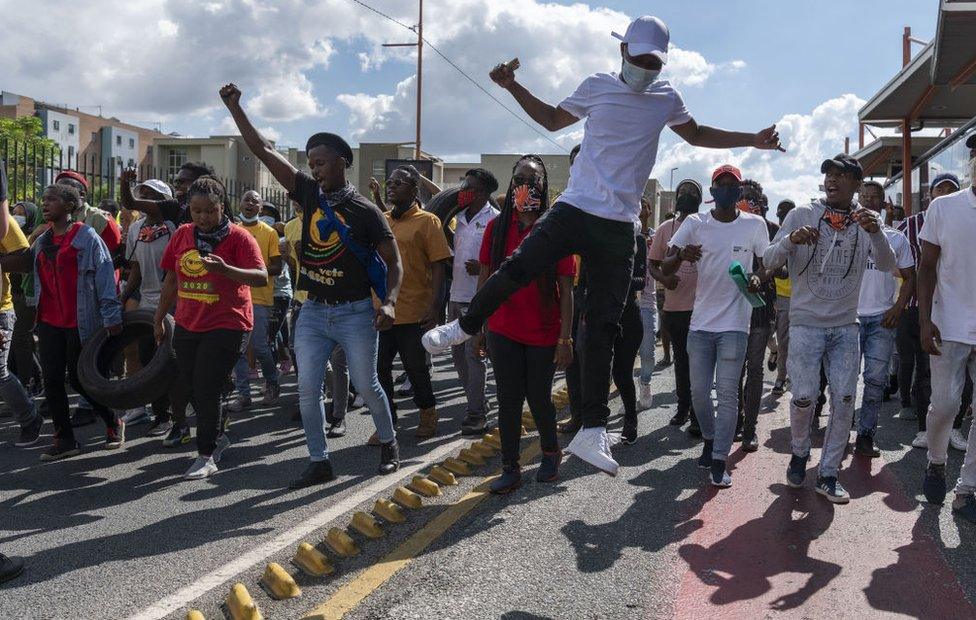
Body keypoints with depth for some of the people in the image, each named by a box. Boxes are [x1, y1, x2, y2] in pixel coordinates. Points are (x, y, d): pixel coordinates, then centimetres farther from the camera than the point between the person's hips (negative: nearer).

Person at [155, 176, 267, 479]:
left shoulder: (238, 237, -10)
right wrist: (159, 319, 17)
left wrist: (225, 269, -37)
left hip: (226, 326, -6)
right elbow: (171, 281, 14)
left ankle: (207, 457, 4)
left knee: (207, 388, -9)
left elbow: (262, 276, -21)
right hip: (187, 325, 6)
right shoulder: (182, 234, 5)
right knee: (193, 388, 12)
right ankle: (217, 437, 35)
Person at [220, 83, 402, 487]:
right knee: (308, 389, -1)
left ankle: (388, 443, 29)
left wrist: (389, 302, -20)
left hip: (356, 313, -4)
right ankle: (319, 463, 10)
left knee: (367, 385, 6)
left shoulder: (365, 210, -7)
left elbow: (393, 261, -4)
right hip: (313, 311, 4)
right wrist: (234, 107, 1)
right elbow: (262, 149, 5)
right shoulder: (309, 194, 4)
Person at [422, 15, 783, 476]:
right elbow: (553, 119, 19)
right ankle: (466, 326, 15)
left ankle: (592, 432, 1)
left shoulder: (666, 98, 11)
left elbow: (697, 135, 28)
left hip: (620, 226, 1)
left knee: (603, 328, -1)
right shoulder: (597, 87, 5)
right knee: (517, 269, -17)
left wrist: (752, 140, 20)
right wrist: (513, 87, 8)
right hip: (574, 209, -1)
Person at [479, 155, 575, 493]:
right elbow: (484, 279, 7)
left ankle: (551, 452, 35)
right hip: (503, 331, 2)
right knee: (508, 400, 5)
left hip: (544, 333, -2)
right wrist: (478, 326, 5)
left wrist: (565, 338, -11)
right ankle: (510, 468, 16)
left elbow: (566, 289, -7)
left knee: (539, 398, 9)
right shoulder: (496, 227, 2)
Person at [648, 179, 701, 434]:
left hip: (702, 306, -3)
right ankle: (683, 407, 29)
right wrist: (663, 277, -10)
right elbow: (652, 263, 10)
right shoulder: (666, 229, 7)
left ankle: (697, 415, 5)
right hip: (674, 306, 3)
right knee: (681, 359, 16)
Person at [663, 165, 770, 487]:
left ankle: (719, 459, 4)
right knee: (699, 391, 9)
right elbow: (665, 267, -4)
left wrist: (757, 278, -10)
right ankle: (710, 438, 34)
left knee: (727, 394, -3)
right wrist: (681, 255, -27)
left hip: (734, 324, -2)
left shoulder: (755, 225, 1)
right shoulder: (695, 223, 0)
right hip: (700, 322, 2)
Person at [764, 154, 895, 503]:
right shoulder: (802, 215, -2)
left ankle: (828, 475, 12)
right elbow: (769, 261, -5)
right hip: (805, 323, -2)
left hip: (845, 327, 3)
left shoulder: (865, 222, 4)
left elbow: (887, 266, -8)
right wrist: (790, 240, -26)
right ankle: (799, 453, 18)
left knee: (844, 400, 0)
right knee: (804, 396, -11)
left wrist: (876, 233, -27)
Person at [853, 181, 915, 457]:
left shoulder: (896, 238, 11)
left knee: (876, 378, -2)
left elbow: (909, 277, 11)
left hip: (882, 318, 1)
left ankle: (865, 436, 4)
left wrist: (898, 308, -2)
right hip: (849, 315, -1)